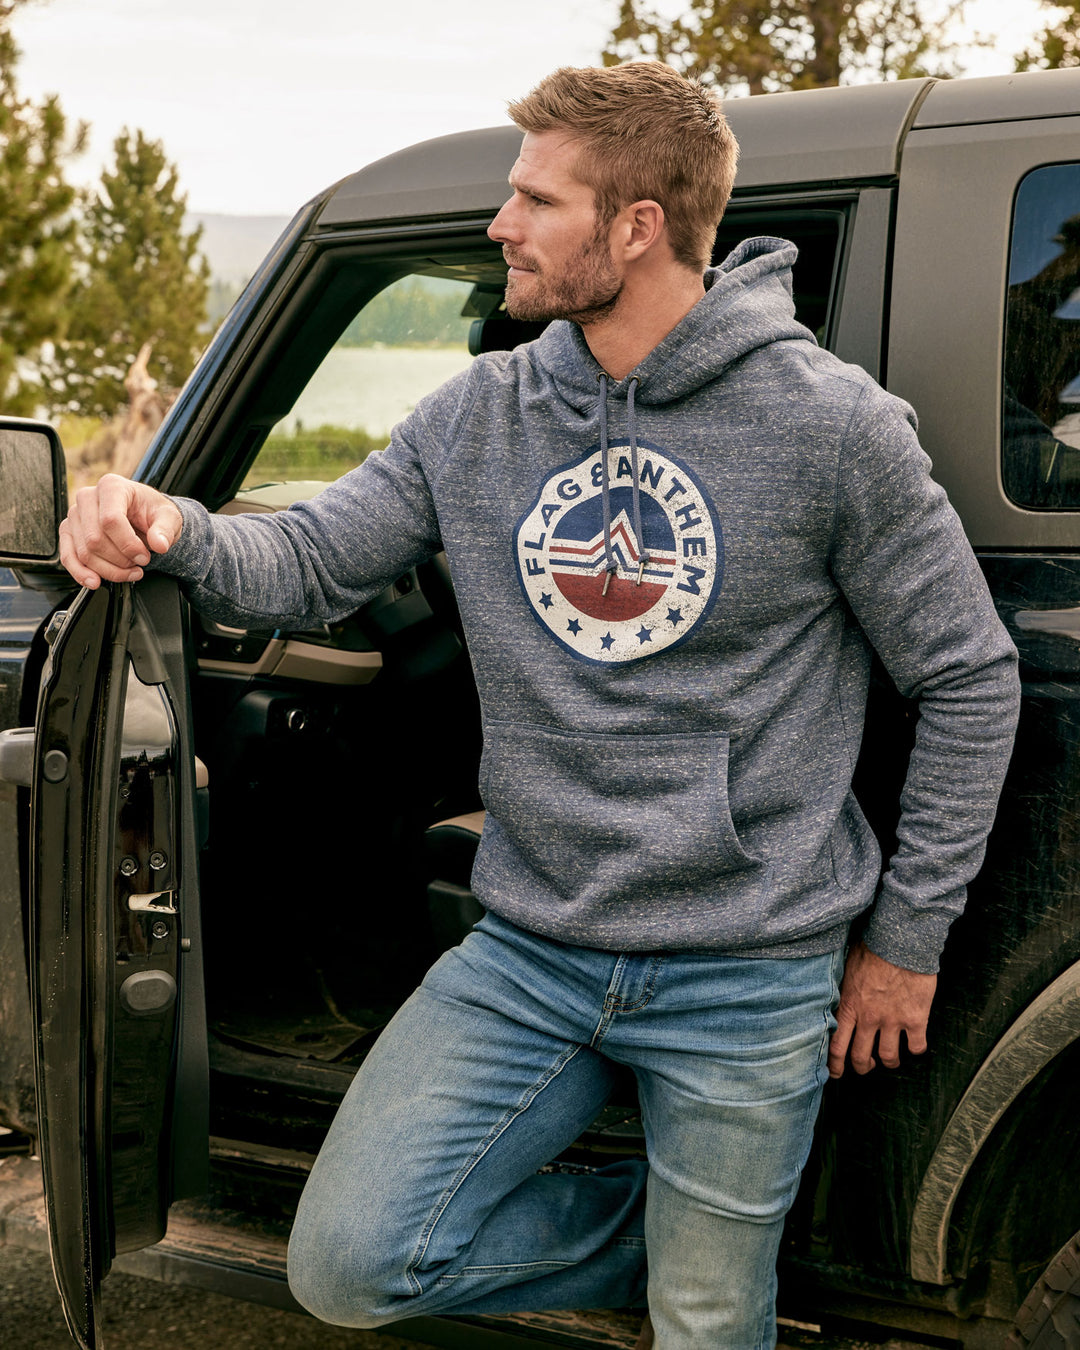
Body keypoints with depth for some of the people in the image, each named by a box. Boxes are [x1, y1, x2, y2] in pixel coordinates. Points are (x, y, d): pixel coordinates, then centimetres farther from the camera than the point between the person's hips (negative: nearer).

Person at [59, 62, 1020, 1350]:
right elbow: (310, 563, 6)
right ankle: (667, 1228, 18)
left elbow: (969, 678, -3)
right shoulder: (479, 415, 2)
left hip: (747, 975, -3)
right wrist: (177, 531, -18)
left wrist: (907, 939, 0)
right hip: (530, 953, 4)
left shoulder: (830, 424, -10)